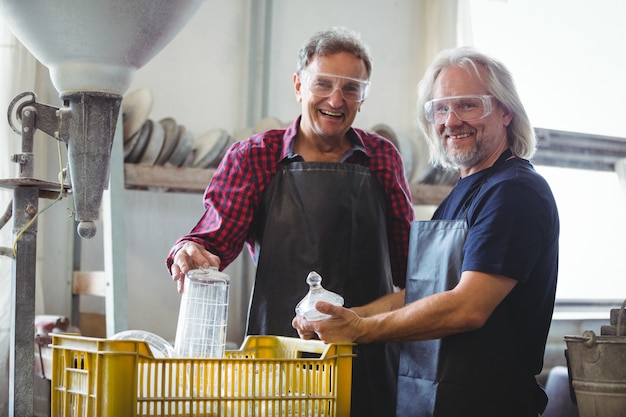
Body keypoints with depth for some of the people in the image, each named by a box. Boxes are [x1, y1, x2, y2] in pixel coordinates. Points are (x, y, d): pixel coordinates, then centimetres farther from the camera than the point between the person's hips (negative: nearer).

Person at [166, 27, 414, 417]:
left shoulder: (383, 158, 9)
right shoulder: (253, 157, 3)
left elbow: (406, 257, 12)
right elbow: (217, 239, -3)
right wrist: (191, 252, -25)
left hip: (369, 354, 2)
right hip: (278, 344, -1)